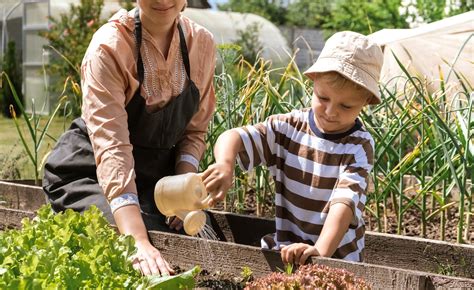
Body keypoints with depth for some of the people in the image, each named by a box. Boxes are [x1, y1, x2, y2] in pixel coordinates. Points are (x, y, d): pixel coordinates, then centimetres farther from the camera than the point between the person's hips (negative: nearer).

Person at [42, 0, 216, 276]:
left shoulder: (202, 43, -6)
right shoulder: (109, 47, -23)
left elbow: (194, 130, 5)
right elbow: (111, 148, -34)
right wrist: (139, 241, -46)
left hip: (158, 174, 5)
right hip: (91, 175, -5)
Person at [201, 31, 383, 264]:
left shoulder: (359, 147, -8)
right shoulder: (289, 127, 1)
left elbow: (345, 202, -21)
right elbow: (235, 138, -8)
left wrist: (321, 250, -37)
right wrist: (224, 165, -32)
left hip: (337, 257, -3)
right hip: (284, 250, 4)